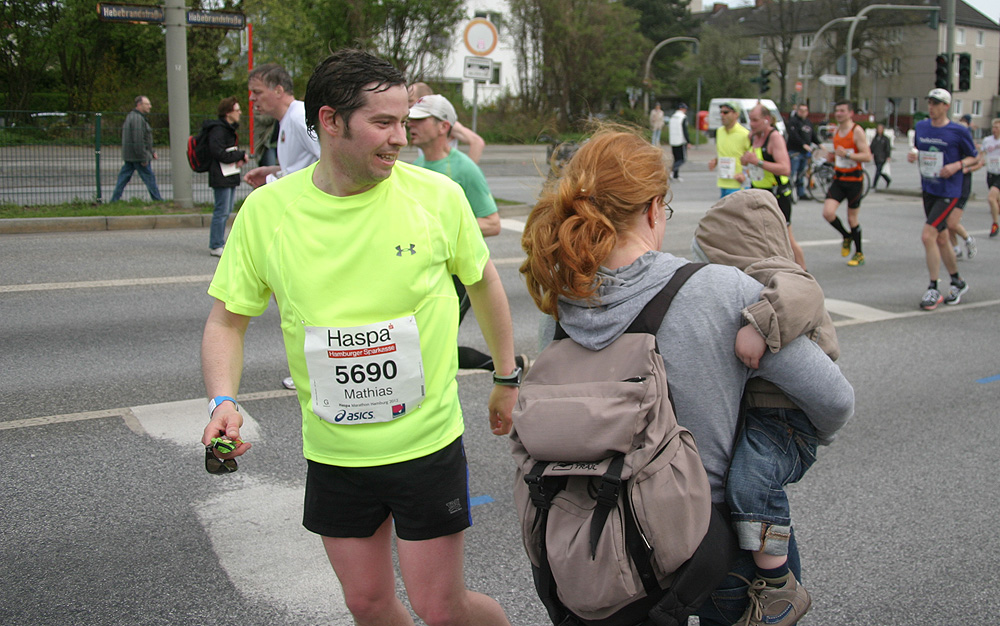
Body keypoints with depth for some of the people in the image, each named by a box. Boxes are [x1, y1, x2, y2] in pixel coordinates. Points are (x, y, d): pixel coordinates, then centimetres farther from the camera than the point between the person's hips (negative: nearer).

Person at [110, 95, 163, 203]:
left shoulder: (131, 116, 19)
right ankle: (157, 200, 4)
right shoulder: (137, 119, -16)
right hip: (137, 156, -10)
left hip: (128, 156, 10)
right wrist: (143, 158, -21)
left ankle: (114, 200, 10)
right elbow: (138, 140, -23)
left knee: (124, 177, 9)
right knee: (149, 178, -2)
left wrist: (151, 151, 23)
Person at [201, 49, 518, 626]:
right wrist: (224, 401, -17)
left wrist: (508, 380, 13)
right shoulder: (266, 210, -8)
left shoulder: (437, 195, -11)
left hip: (428, 444, -2)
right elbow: (227, 320, 1)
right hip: (334, 453, 2)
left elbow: (483, 280, 7)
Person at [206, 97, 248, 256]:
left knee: (226, 211, 14)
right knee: (222, 211, -8)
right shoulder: (218, 130, -16)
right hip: (221, 178, -10)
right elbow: (219, 153, -23)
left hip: (231, 177, 10)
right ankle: (216, 246, -2)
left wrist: (240, 159, 2)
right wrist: (241, 155, -14)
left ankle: (217, 243, 22)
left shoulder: (230, 128, 16)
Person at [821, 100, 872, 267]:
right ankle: (846, 237, 15)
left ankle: (859, 254, 20)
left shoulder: (857, 131, -10)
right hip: (838, 179, 5)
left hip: (854, 180, -5)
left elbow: (867, 156, -18)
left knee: (852, 219, 3)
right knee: (828, 212, -13)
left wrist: (847, 155, -28)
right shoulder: (836, 131, 10)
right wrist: (833, 157, 4)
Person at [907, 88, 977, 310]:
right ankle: (958, 282, 34)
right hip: (928, 190, 6)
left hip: (948, 193, -6)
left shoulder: (959, 132, -10)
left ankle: (933, 290, -8)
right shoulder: (921, 127, 5)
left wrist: (957, 165, -18)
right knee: (941, 239, 15)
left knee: (928, 235, -17)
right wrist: (913, 154, -3)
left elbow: (974, 156, 1)